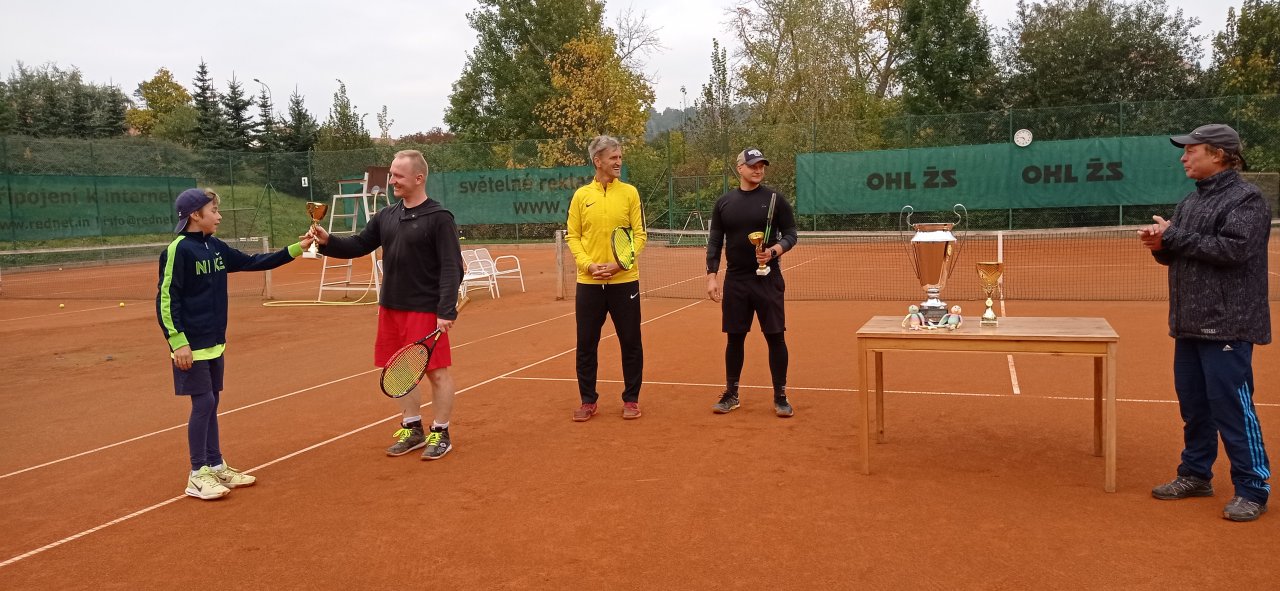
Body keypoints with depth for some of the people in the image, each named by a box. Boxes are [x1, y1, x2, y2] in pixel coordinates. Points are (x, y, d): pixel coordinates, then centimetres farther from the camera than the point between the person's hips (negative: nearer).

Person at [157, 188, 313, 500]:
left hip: (214, 343, 8)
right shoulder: (179, 250, -14)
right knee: (203, 403, -5)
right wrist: (177, 341, -20)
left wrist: (295, 249, 6)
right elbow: (165, 299, -15)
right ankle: (198, 474, 6)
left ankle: (216, 466, 23)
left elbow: (253, 262, 14)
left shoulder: (216, 248, 8)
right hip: (192, 345, -8)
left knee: (211, 403, 13)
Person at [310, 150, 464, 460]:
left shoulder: (439, 218, -11)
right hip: (390, 308, 7)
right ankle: (412, 429, 29)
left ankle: (440, 434, 16)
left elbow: (452, 269, -15)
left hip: (426, 311, -7)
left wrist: (446, 311, -22)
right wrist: (328, 241, -7)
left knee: (437, 372, 2)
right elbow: (358, 245, 12)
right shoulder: (386, 216, 9)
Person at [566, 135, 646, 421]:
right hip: (589, 282, 1)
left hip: (624, 281, -1)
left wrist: (620, 263, -14)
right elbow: (573, 236, 5)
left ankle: (631, 399, 21)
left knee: (631, 343, 6)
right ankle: (588, 400, 21)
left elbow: (639, 234, 0)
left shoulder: (629, 193, 1)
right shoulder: (581, 195, 4)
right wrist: (588, 264, -11)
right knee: (586, 344, 6)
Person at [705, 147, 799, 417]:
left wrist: (774, 251, -19)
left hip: (768, 280, -2)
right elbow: (715, 241, 7)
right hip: (735, 281, 2)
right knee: (735, 337, 9)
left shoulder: (774, 199, 0)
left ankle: (780, 396, 11)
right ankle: (731, 394, 22)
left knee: (775, 337, 0)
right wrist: (712, 276, -1)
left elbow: (790, 234, 1)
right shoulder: (724, 202, 6)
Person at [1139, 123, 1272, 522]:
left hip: (1227, 325, -8)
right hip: (1189, 324, 8)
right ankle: (1195, 475, 26)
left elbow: (1234, 249, -22)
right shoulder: (1191, 201, 16)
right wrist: (1160, 244, -3)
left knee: (1231, 407, -6)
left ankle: (1253, 490, 4)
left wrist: (1173, 236, -17)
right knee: (1193, 405, 14)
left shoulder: (1246, 199, -9)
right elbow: (1176, 254, 20)